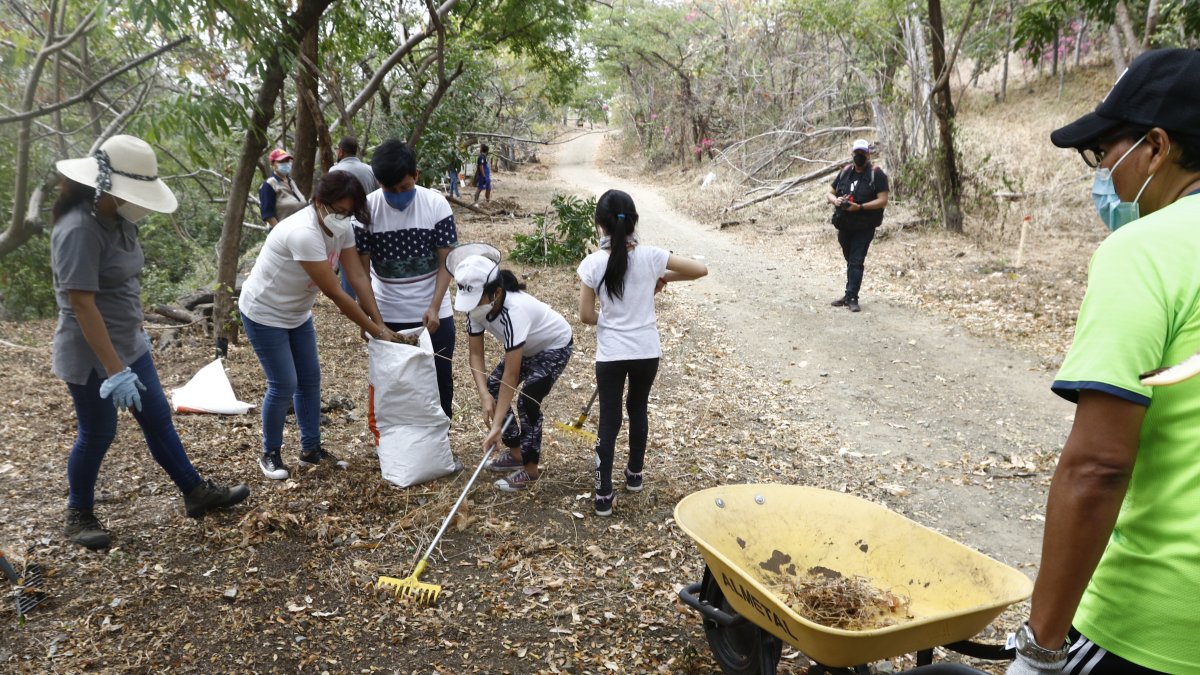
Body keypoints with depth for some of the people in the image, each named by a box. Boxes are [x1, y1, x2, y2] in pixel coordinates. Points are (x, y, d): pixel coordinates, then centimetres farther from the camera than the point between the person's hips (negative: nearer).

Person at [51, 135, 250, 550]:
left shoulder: (119, 219, 2)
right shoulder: (79, 230, -25)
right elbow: (82, 305, -27)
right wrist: (115, 372, -28)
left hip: (129, 344, 9)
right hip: (91, 355, -8)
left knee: (158, 419, 14)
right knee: (97, 434, 6)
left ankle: (196, 493, 26)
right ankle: (79, 515, 28)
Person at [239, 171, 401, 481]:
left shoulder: (342, 228, -11)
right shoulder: (304, 233, -36)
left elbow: (358, 277, -11)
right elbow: (336, 294, -33)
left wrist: (380, 323, -18)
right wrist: (376, 331, -26)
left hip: (297, 313, 8)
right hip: (264, 314, -8)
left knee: (310, 379, 11)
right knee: (284, 385, -4)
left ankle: (311, 449, 25)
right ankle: (270, 454, 17)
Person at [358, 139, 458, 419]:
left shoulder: (437, 204, -11)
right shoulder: (367, 208, -11)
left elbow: (446, 261, -8)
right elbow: (362, 268, -7)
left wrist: (434, 307, -18)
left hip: (434, 313, 0)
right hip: (387, 316, 0)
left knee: (440, 382, 9)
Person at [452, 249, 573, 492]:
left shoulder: (515, 310, -42)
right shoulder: (477, 306, -21)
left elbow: (511, 374, -41)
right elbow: (476, 354, -15)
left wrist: (496, 425, -41)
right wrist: (484, 394, -31)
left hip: (555, 346, -8)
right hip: (528, 347, 8)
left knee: (527, 400, -18)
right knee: (493, 389, 2)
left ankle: (530, 470, -1)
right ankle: (516, 453, 17)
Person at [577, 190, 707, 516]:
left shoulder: (592, 263, -13)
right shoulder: (650, 256, -11)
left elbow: (586, 315, -8)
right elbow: (701, 269, -4)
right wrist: (664, 278, 7)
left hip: (610, 354, -2)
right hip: (647, 352, 2)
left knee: (609, 420, 7)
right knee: (638, 410, 23)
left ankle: (604, 495, 9)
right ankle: (634, 474, 39)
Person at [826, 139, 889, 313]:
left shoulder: (876, 174, -7)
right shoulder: (845, 172, 9)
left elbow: (883, 201, -14)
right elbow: (829, 193, 13)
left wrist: (860, 207, -24)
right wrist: (835, 200, -11)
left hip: (864, 227, -5)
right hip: (844, 225, 5)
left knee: (856, 262, -10)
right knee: (850, 261, 15)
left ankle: (852, 298, -7)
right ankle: (849, 294, 24)